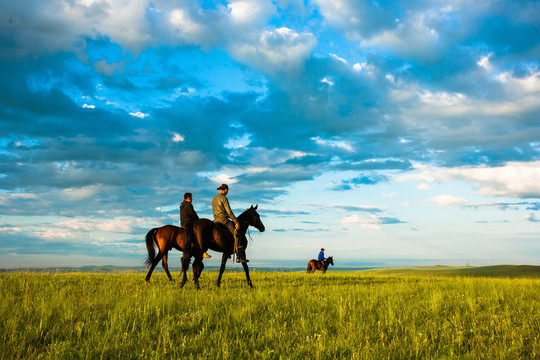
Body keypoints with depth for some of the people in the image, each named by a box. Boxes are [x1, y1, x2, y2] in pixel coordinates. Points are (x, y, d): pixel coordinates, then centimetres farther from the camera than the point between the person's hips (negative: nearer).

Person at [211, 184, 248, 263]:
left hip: (216, 220, 10)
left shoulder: (214, 199, 16)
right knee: (237, 235, -15)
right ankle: (239, 257, -26)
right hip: (224, 220, -10)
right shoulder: (224, 198, -13)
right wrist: (236, 222, -14)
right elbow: (229, 212, -18)